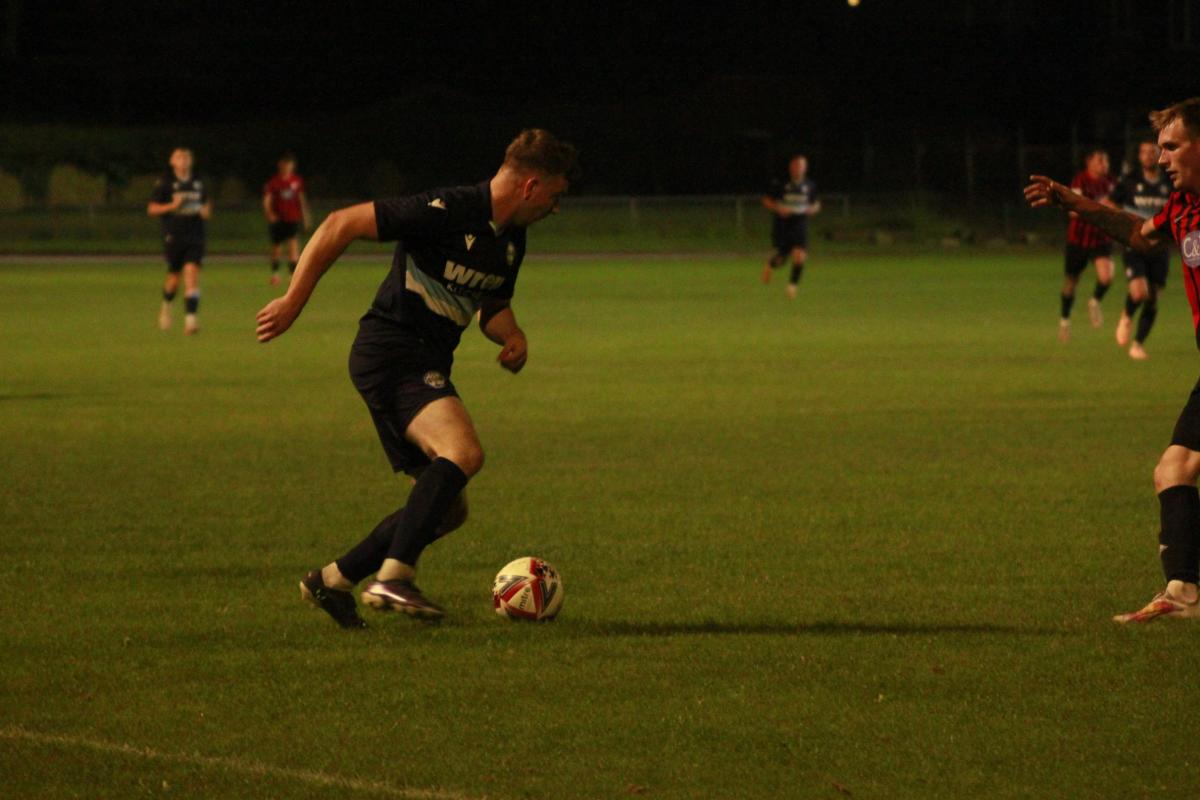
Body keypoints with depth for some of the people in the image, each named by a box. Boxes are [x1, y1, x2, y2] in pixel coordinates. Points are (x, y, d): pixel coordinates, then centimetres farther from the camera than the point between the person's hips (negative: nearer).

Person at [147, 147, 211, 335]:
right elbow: (151, 209, -1)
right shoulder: (165, 183, -1)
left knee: (192, 274, -12)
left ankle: (190, 319, -18)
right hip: (173, 237, -2)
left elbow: (207, 204, 25)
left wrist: (206, 211, 1)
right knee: (175, 276, 2)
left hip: (195, 237, 2)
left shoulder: (198, 183, 10)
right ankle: (166, 306, 36)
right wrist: (172, 205, -16)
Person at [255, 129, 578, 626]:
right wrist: (293, 301, -17)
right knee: (463, 451, -31)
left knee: (447, 510, 9)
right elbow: (341, 225, -16)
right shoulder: (448, 212, -16)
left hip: (427, 367, 10)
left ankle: (332, 581, 18)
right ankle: (393, 579, -33)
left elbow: (493, 306, 29)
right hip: (390, 351, -10)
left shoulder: (511, 240, 12)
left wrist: (513, 336, 5)